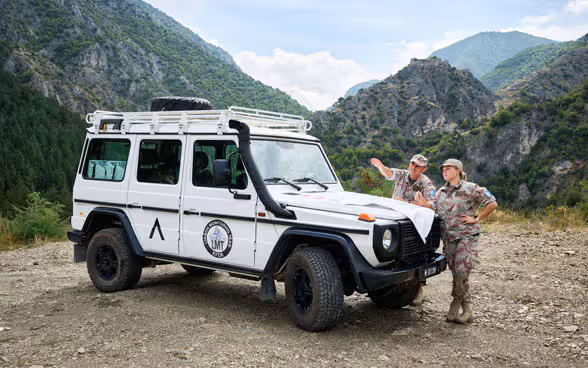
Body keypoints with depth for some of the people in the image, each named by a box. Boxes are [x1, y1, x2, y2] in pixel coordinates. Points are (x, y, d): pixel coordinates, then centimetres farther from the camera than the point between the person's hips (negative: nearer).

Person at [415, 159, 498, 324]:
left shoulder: (471, 189, -5)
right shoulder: (441, 191, 15)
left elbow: (493, 204, -6)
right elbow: (432, 206, 7)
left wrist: (476, 219, -7)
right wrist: (421, 201, -12)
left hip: (467, 236, -6)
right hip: (448, 237, 6)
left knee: (461, 272, -13)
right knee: (457, 274, 7)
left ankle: (456, 301, 6)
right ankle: (467, 310, 15)